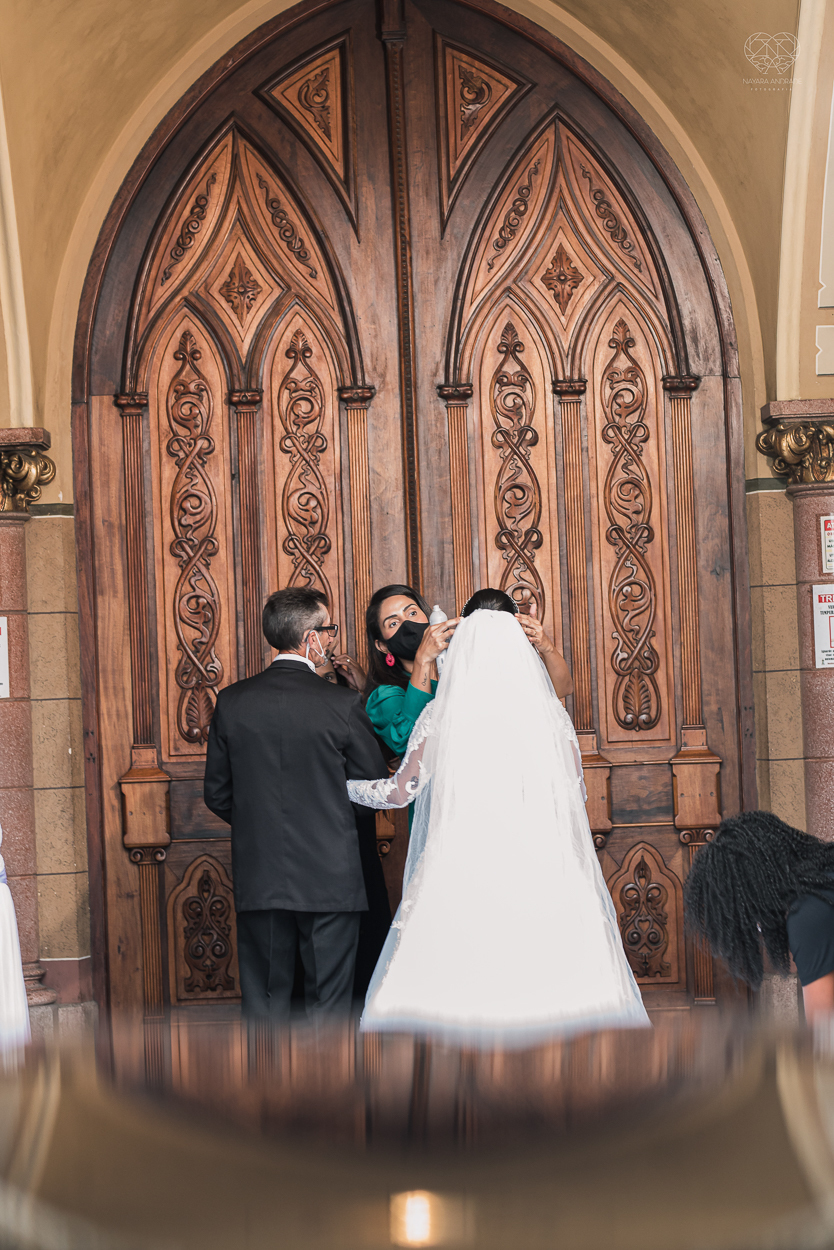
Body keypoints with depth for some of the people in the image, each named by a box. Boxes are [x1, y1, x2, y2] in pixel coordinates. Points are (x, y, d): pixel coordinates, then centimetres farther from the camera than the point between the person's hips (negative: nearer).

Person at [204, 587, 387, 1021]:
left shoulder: (232, 701, -2)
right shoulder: (343, 704, -11)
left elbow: (217, 794, 6)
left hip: (258, 878, 3)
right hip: (330, 878, -3)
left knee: (263, 1003, 11)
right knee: (327, 1004, 7)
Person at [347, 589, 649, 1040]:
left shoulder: (441, 715, 0)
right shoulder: (550, 713, 3)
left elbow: (401, 790, 6)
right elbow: (576, 792, 10)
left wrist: (341, 784, 24)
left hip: (461, 876, -1)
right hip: (540, 877, 1)